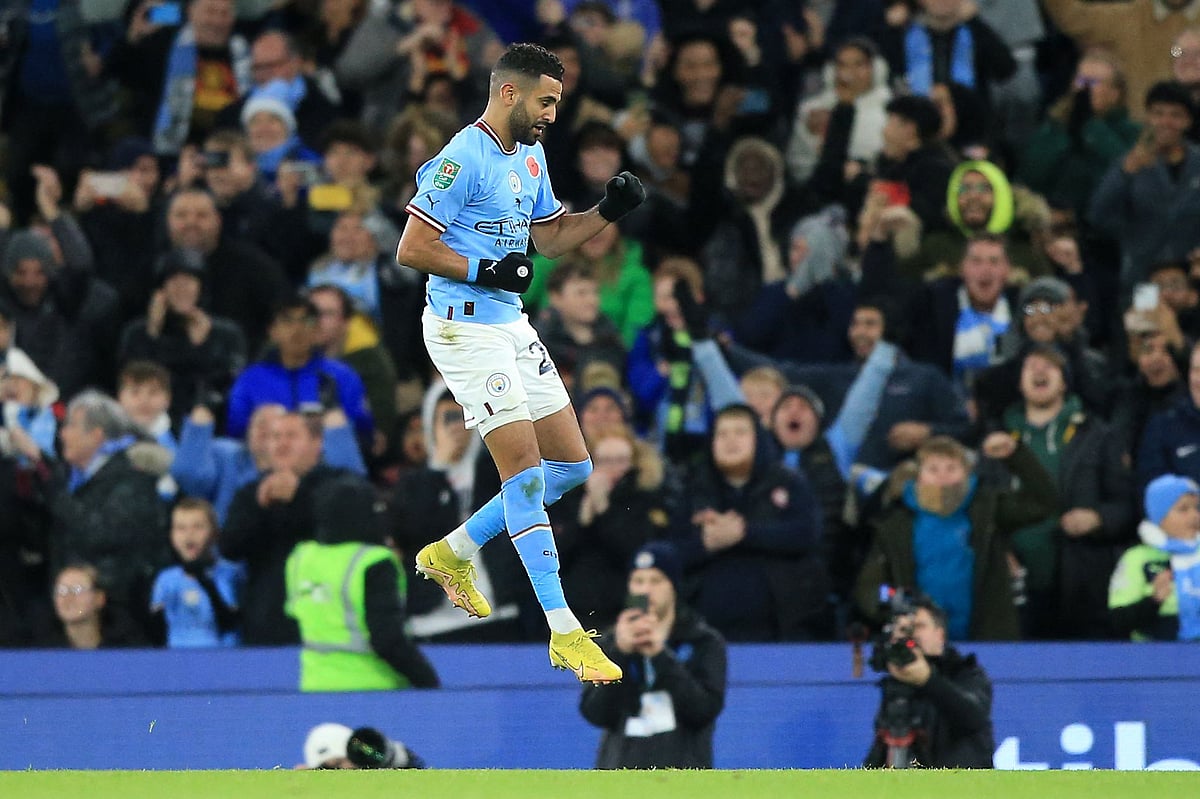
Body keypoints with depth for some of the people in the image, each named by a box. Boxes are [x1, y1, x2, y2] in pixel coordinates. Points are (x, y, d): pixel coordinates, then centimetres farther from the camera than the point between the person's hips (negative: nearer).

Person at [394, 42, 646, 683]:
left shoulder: (530, 156, 12)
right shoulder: (463, 159, -16)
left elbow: (551, 237, 23)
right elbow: (410, 248, -18)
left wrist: (607, 211, 7)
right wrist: (483, 271, -23)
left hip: (512, 326, 10)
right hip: (465, 328, -9)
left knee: (571, 467, 9)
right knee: (524, 470, -13)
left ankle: (452, 554, 23)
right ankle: (564, 634, -12)